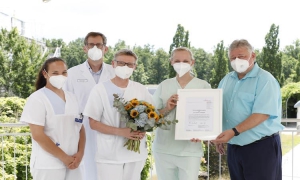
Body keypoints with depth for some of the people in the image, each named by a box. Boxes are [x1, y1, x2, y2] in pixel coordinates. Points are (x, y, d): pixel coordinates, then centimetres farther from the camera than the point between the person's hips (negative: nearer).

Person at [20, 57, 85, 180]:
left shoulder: (71, 98, 10)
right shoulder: (37, 98, -8)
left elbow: (80, 128, 11)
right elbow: (38, 135, -14)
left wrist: (80, 153, -5)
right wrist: (64, 157, -14)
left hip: (72, 164, 5)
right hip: (47, 166, -5)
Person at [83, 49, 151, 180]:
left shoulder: (140, 89, 4)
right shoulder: (100, 89, -7)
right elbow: (93, 123, -8)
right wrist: (120, 131, -20)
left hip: (136, 153, 4)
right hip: (109, 155, -4)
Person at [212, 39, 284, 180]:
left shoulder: (265, 79, -11)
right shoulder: (227, 80, 11)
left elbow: (262, 114, -22)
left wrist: (234, 131, -28)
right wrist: (219, 137, 6)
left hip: (262, 147, -7)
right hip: (233, 147, 7)